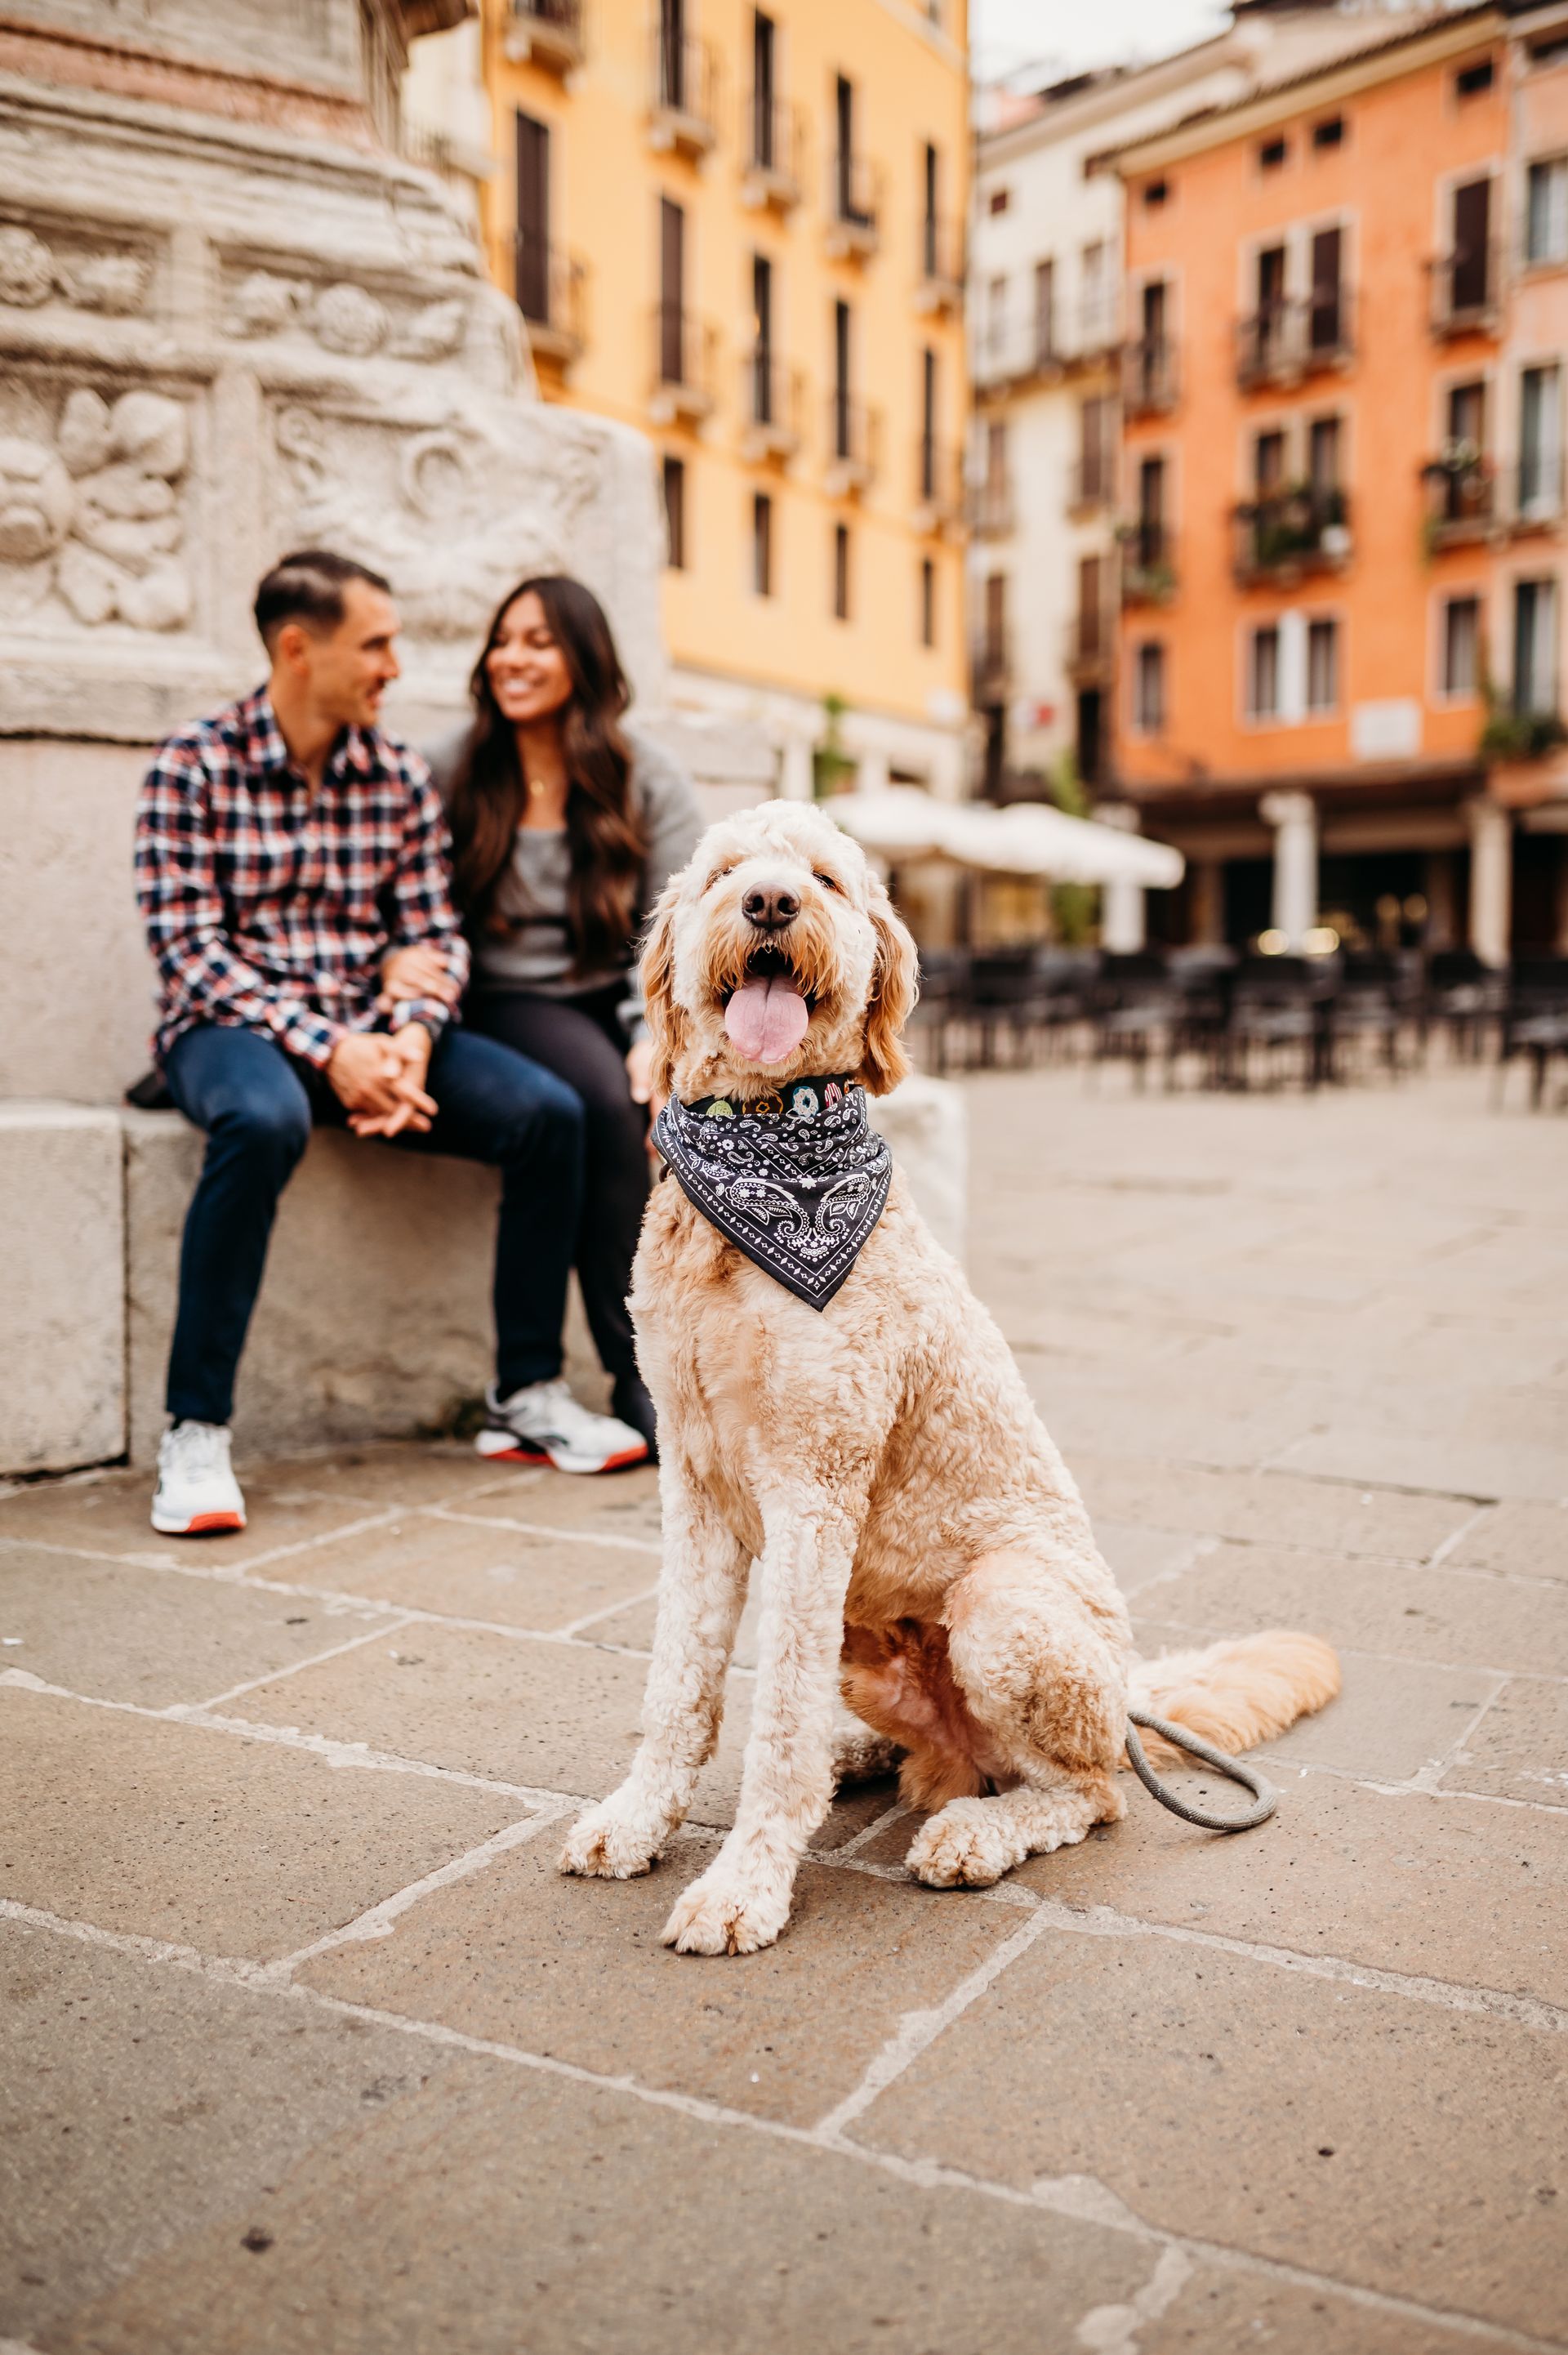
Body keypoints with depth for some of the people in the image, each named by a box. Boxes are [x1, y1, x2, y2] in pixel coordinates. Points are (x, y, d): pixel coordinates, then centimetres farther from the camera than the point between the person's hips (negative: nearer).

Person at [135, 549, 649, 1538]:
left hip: (371, 1032, 5)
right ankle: (196, 1434, -28)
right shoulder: (194, 768, -5)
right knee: (267, 1118, -39)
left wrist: (410, 1036, -17)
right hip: (232, 1027, -4)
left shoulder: (401, 777, 8)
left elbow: (435, 936, 5)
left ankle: (528, 1393, -1)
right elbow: (189, 948, -12)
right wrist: (325, 1048, -24)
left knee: (548, 1111, -16)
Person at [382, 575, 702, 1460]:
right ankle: (638, 1376, -26)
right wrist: (394, 957, -22)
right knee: (605, 1102, -34)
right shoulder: (451, 774, 3)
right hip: (509, 1004, -2)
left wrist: (660, 1036, -18)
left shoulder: (647, 774, 5)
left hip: (623, 998, 2)